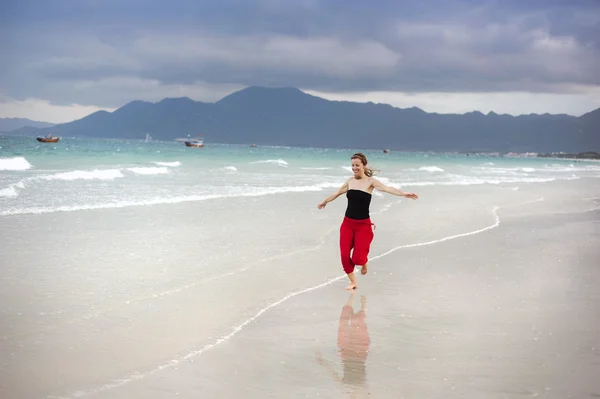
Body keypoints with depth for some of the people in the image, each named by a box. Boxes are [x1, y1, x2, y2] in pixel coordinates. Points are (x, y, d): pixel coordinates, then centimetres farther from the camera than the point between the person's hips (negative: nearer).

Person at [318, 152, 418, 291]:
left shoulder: (370, 181, -8)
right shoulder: (350, 181, 6)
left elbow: (387, 188, -25)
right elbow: (337, 193, 24)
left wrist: (404, 194, -42)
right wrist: (325, 202, 40)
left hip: (363, 224, -4)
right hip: (347, 223, 4)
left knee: (358, 258, -9)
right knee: (344, 255, -4)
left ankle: (364, 261, 29)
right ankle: (353, 282, 17)